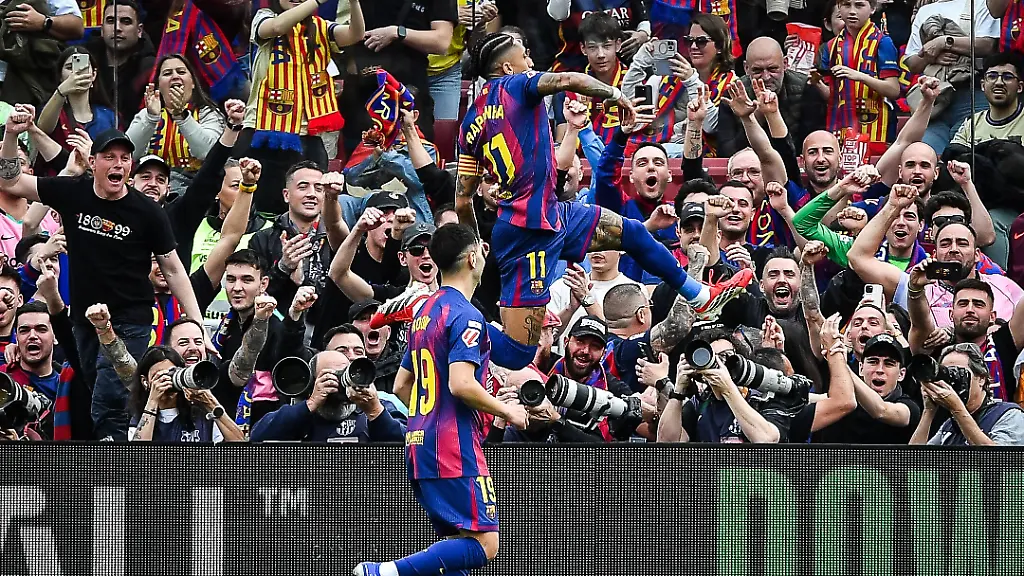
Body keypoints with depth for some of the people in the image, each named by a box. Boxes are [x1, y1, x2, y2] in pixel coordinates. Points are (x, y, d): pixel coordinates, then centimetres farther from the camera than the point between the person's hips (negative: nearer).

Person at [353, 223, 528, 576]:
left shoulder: (424, 312, 16)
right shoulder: (466, 316, -11)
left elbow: (401, 385, 21)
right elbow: (461, 384, -22)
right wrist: (506, 412, -7)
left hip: (419, 443, 10)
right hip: (455, 450, -10)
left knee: (454, 543, 11)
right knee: (483, 545, -12)